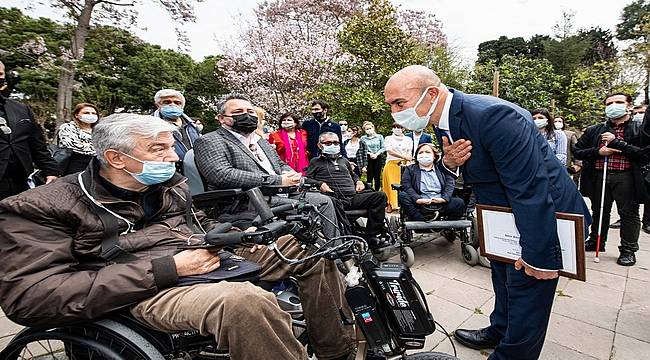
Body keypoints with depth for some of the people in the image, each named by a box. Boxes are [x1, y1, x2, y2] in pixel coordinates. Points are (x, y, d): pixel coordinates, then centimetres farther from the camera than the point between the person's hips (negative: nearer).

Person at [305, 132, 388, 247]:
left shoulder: (344, 160, 34)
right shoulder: (316, 161, 18)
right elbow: (306, 179, 7)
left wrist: (358, 181, 23)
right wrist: (320, 184, -10)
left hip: (354, 197, 5)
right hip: (336, 200, -5)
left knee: (380, 196, -16)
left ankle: (371, 236, -18)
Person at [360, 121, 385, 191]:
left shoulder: (380, 136, 5)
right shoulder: (363, 138, 5)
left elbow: (383, 148, 3)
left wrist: (376, 154, -9)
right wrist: (369, 153, -11)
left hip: (378, 158, 0)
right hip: (368, 159, 0)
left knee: (377, 177, 2)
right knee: (369, 177, -3)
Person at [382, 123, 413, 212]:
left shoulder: (408, 140, 13)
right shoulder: (388, 138, 8)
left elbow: (409, 154, 6)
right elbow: (390, 151, -5)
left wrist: (405, 163, -14)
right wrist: (403, 156, -16)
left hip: (404, 165, 1)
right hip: (391, 164, -1)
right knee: (391, 185, -3)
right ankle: (390, 205, 2)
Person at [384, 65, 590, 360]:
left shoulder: (492, 116, -34)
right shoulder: (442, 120, -5)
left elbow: (530, 190, -33)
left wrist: (539, 258, -27)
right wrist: (449, 162, -17)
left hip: (542, 214, -9)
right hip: (502, 212, 9)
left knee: (526, 287, 2)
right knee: (503, 273, 25)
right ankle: (500, 331, 49)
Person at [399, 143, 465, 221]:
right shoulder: (410, 169, 16)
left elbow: (450, 183, 7)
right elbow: (406, 186, 1)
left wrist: (444, 198, -13)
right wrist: (417, 199, -18)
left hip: (440, 204, 1)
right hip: (420, 205, -1)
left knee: (459, 203, -23)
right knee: (402, 196, -27)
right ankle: (422, 222, -29)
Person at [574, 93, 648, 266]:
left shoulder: (639, 129, 1)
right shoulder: (593, 130, 10)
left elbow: (645, 154, -12)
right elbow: (577, 151, 9)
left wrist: (616, 143, -15)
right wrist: (598, 151, -9)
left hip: (626, 177, -3)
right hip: (599, 176, 3)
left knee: (629, 214, 6)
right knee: (599, 211, 15)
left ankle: (628, 250, 19)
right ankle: (596, 242, 29)